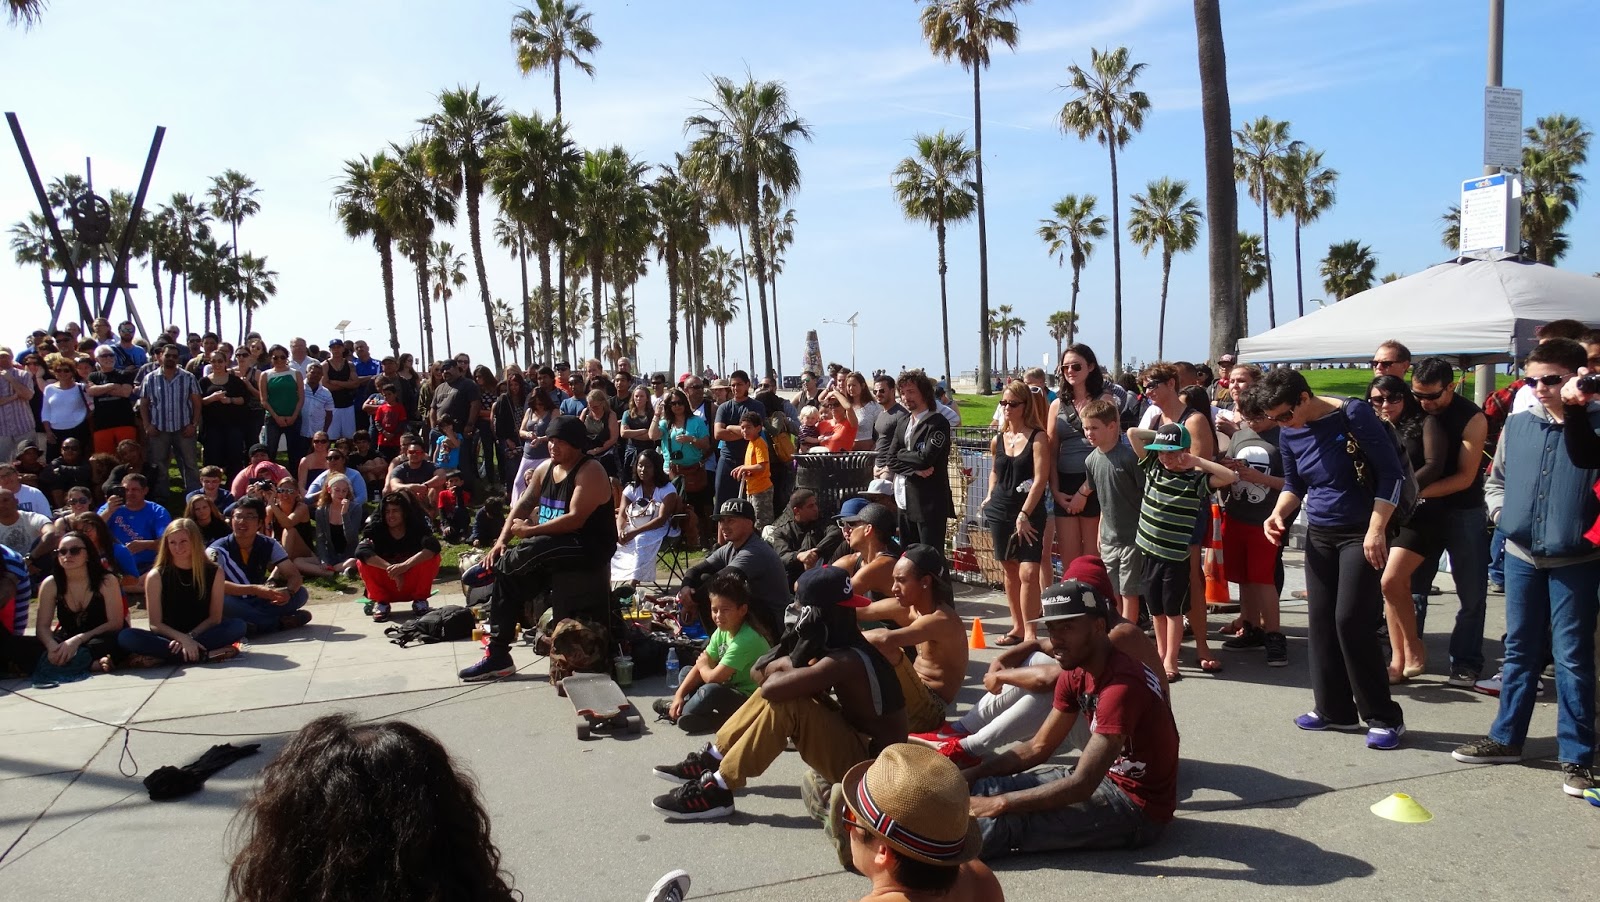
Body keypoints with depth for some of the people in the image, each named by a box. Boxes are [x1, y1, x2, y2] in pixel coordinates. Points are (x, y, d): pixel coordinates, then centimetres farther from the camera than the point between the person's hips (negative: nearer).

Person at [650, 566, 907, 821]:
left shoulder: (847, 661, -26)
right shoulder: (844, 646, 3)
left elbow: (772, 687, -32)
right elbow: (760, 672, 4)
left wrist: (787, 666, -11)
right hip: (860, 742, 9)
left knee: (784, 703, -24)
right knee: (779, 690, 4)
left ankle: (718, 791, -14)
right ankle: (712, 758, 11)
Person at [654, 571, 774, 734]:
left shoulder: (747, 639, -28)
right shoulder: (722, 631, 0)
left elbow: (713, 677, -28)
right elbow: (701, 666, 2)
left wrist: (702, 666, -6)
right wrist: (679, 694, -9)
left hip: (751, 700, -10)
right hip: (730, 687, 10)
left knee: (711, 691, -34)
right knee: (686, 671, 14)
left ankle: (678, 713, -11)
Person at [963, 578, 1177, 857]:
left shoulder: (1122, 685, -28)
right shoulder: (1076, 674, 1)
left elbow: (1081, 786, -31)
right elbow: (1039, 746, 8)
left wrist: (999, 803, -28)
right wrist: (972, 774, -5)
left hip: (1139, 810, -9)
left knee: (1003, 823, -25)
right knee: (981, 788, -2)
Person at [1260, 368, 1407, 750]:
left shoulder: (1353, 415, -15)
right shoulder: (1289, 435, 2)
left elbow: (1390, 473, -14)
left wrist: (1376, 530, -19)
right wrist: (1279, 512, -4)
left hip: (1361, 533, -6)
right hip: (1319, 535, 6)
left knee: (1350, 622, -11)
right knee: (1320, 621, 6)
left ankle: (1385, 717, 2)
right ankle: (1335, 710, 19)